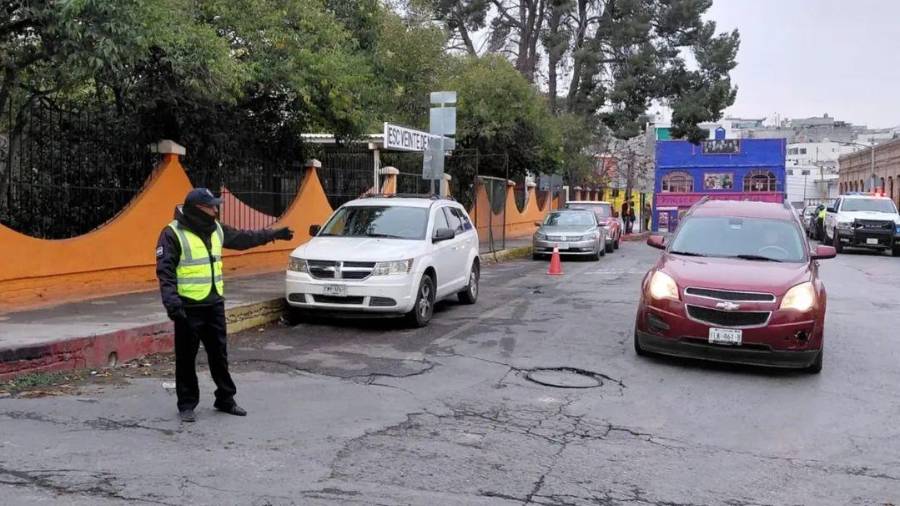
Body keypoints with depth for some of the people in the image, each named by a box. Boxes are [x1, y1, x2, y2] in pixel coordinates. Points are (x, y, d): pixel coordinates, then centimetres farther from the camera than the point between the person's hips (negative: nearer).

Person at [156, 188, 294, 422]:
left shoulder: (216, 229, 9)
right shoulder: (173, 233, -12)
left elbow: (243, 238, 23)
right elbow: (165, 270, -16)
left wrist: (274, 234, 26)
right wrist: (171, 300, -28)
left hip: (214, 305, 6)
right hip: (188, 308, -6)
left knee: (219, 355, 13)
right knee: (187, 358, 4)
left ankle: (225, 399, 24)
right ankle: (187, 405, 16)